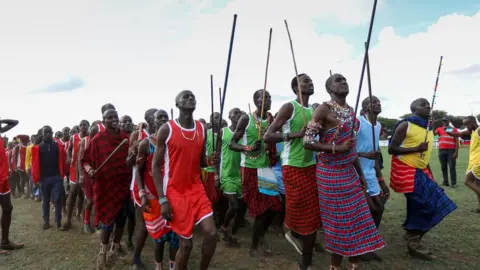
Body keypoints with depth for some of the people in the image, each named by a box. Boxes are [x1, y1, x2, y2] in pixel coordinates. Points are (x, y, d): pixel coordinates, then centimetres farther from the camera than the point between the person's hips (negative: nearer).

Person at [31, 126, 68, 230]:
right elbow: (35, 164, 0)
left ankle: (58, 221, 9)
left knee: (57, 200, 0)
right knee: (45, 201, 12)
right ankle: (46, 221, 23)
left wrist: (64, 174, -4)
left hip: (57, 177, -1)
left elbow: (63, 161, 1)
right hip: (44, 178, 1)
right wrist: (36, 178, -4)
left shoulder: (59, 146, 4)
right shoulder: (37, 148, 4)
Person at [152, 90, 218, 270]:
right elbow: (155, 166, -7)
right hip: (175, 192, -4)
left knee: (211, 233, -5)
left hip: (197, 189, 5)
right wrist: (162, 199, -12)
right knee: (186, 243, 1)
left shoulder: (202, 129, 6)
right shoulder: (166, 129, -9)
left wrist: (210, 161, -10)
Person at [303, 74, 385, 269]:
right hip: (330, 173, -7)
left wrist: (360, 173, 17)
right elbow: (307, 142, -16)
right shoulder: (324, 109, -11)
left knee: (357, 217, 10)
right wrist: (336, 147, -20)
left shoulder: (350, 110, 12)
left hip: (350, 172, 8)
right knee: (339, 219, 1)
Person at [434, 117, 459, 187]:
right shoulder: (439, 129, 11)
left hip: (451, 150, -2)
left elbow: (456, 141, 1)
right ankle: (445, 182, 13)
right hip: (442, 150, 3)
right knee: (443, 167, 6)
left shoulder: (454, 129, 5)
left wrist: (456, 152, -8)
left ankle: (454, 183, 0)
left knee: (452, 167, -4)